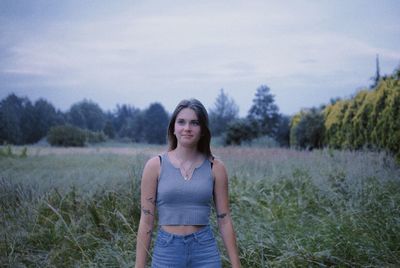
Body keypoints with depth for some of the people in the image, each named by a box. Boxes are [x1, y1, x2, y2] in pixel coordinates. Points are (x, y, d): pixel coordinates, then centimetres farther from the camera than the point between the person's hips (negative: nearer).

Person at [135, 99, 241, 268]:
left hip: (205, 252, 1)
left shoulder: (215, 167, 0)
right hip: (166, 251, 0)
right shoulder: (155, 165, -3)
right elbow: (146, 221, -2)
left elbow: (224, 220, 3)